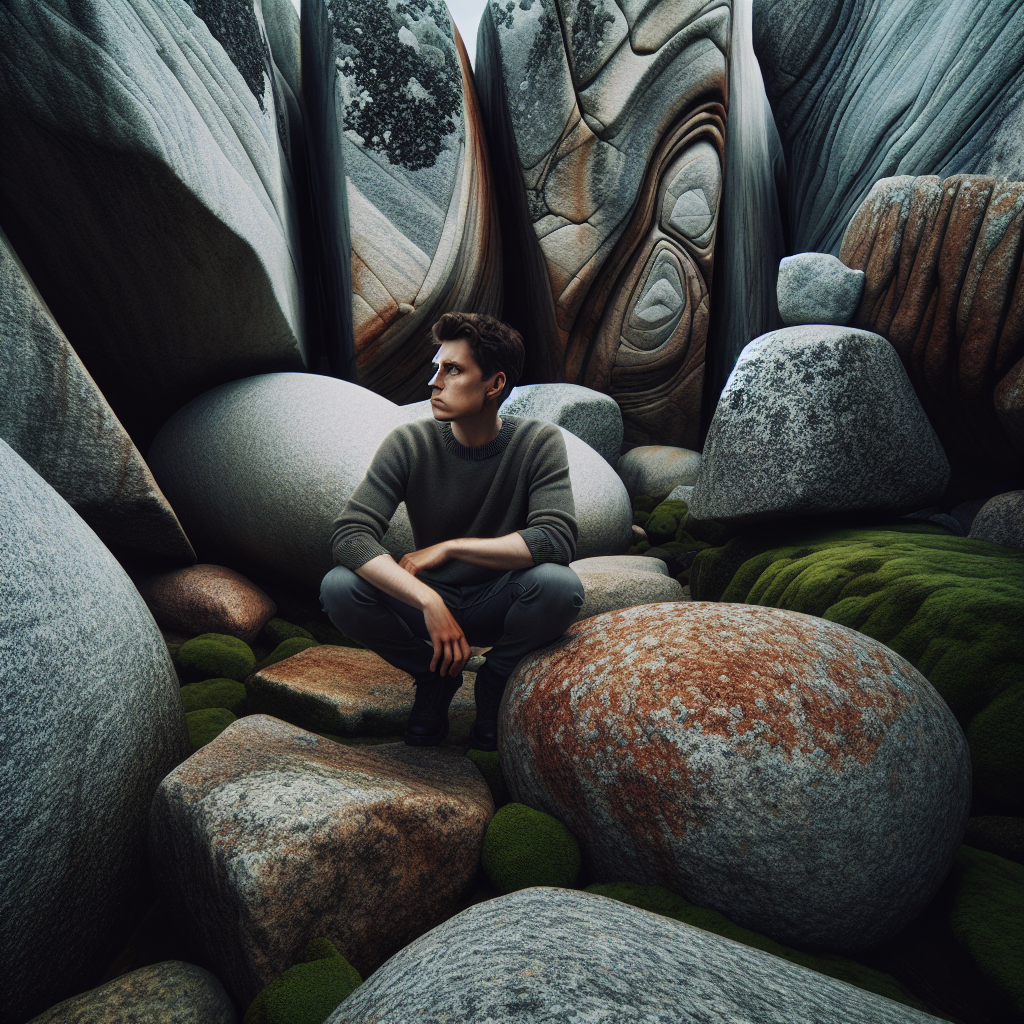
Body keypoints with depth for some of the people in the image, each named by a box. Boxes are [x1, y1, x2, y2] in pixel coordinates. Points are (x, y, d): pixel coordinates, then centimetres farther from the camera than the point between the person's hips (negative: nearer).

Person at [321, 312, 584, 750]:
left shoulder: (538, 443, -15)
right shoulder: (409, 444, -13)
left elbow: (556, 541, -27)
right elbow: (349, 534, -23)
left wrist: (448, 547, -26)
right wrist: (429, 602, -36)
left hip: (500, 606, -1)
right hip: (428, 600, 1)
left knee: (560, 585, -34)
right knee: (339, 588, -26)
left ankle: (497, 679, 0)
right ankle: (434, 676, 3)